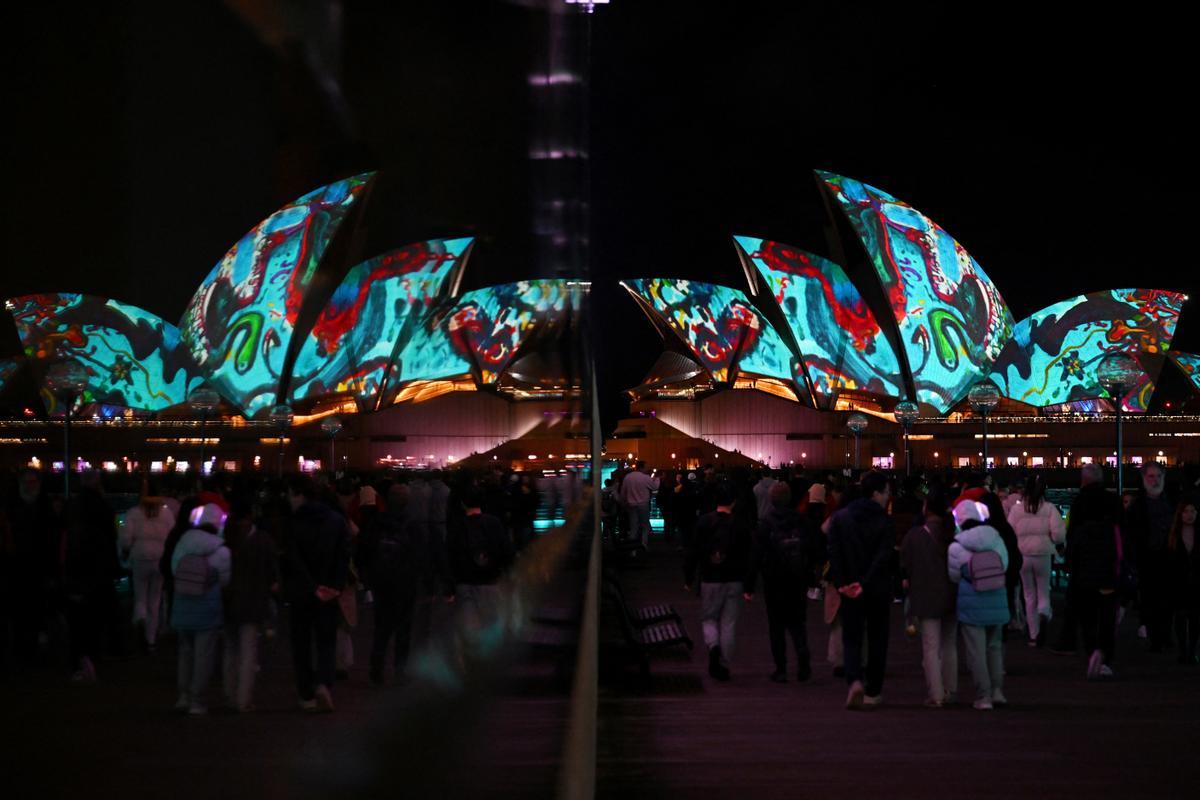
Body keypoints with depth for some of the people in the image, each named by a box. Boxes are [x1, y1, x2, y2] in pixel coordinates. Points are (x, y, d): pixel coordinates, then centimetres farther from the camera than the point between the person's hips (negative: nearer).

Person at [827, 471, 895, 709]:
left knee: (851, 638, 8)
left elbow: (834, 553, -6)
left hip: (849, 593, 2)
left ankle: (855, 681, -16)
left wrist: (840, 584, -6)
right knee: (877, 639, 11)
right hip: (878, 591, -2)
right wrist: (864, 584, -18)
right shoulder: (885, 523, -10)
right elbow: (884, 558, -19)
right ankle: (873, 692, 14)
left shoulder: (840, 518, -1)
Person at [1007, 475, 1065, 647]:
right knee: (1044, 592, 12)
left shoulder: (1016, 508, -4)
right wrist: (1054, 542, 8)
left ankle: (1033, 635, 16)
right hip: (1044, 555, -1)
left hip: (1023, 555, 1)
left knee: (1029, 595, 13)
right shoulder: (1049, 508, -7)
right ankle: (1044, 613, -22)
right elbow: (1059, 534, -14)